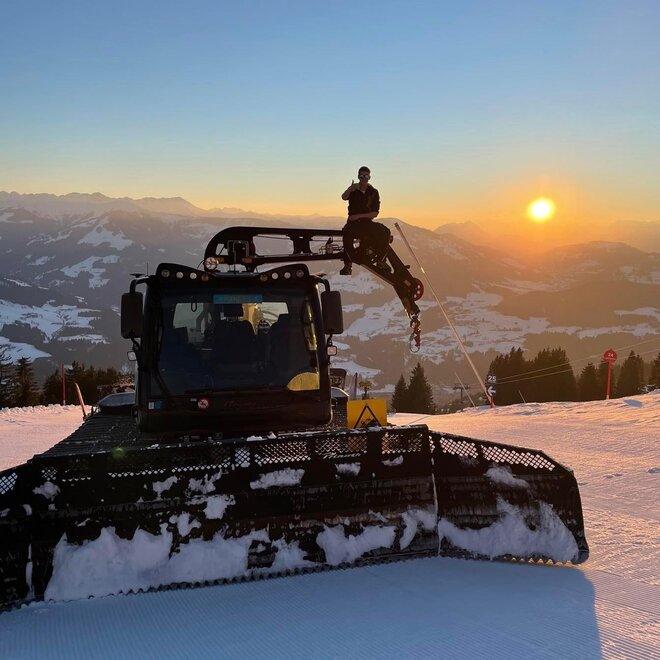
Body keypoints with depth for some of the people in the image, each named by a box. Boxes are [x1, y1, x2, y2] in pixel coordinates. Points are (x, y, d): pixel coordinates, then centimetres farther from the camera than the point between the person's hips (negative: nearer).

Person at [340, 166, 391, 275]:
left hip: (368, 222, 2)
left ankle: (380, 260, -6)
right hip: (353, 222, -2)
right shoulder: (353, 190, 3)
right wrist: (350, 189, -42)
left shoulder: (373, 192, 6)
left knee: (385, 232, -21)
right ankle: (348, 264, -34)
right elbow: (344, 197, -20)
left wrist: (359, 216, -12)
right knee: (347, 232, -36)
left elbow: (375, 213, 1)